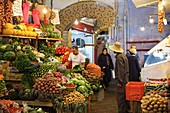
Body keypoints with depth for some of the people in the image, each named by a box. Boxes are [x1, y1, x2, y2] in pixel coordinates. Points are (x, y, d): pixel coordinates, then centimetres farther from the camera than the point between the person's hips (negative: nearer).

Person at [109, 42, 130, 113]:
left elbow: (120, 70, -20)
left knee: (120, 97, -5)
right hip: (126, 79, 10)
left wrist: (119, 81, -20)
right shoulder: (123, 56, 16)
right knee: (125, 96, 16)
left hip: (122, 80, -10)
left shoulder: (119, 57, -15)